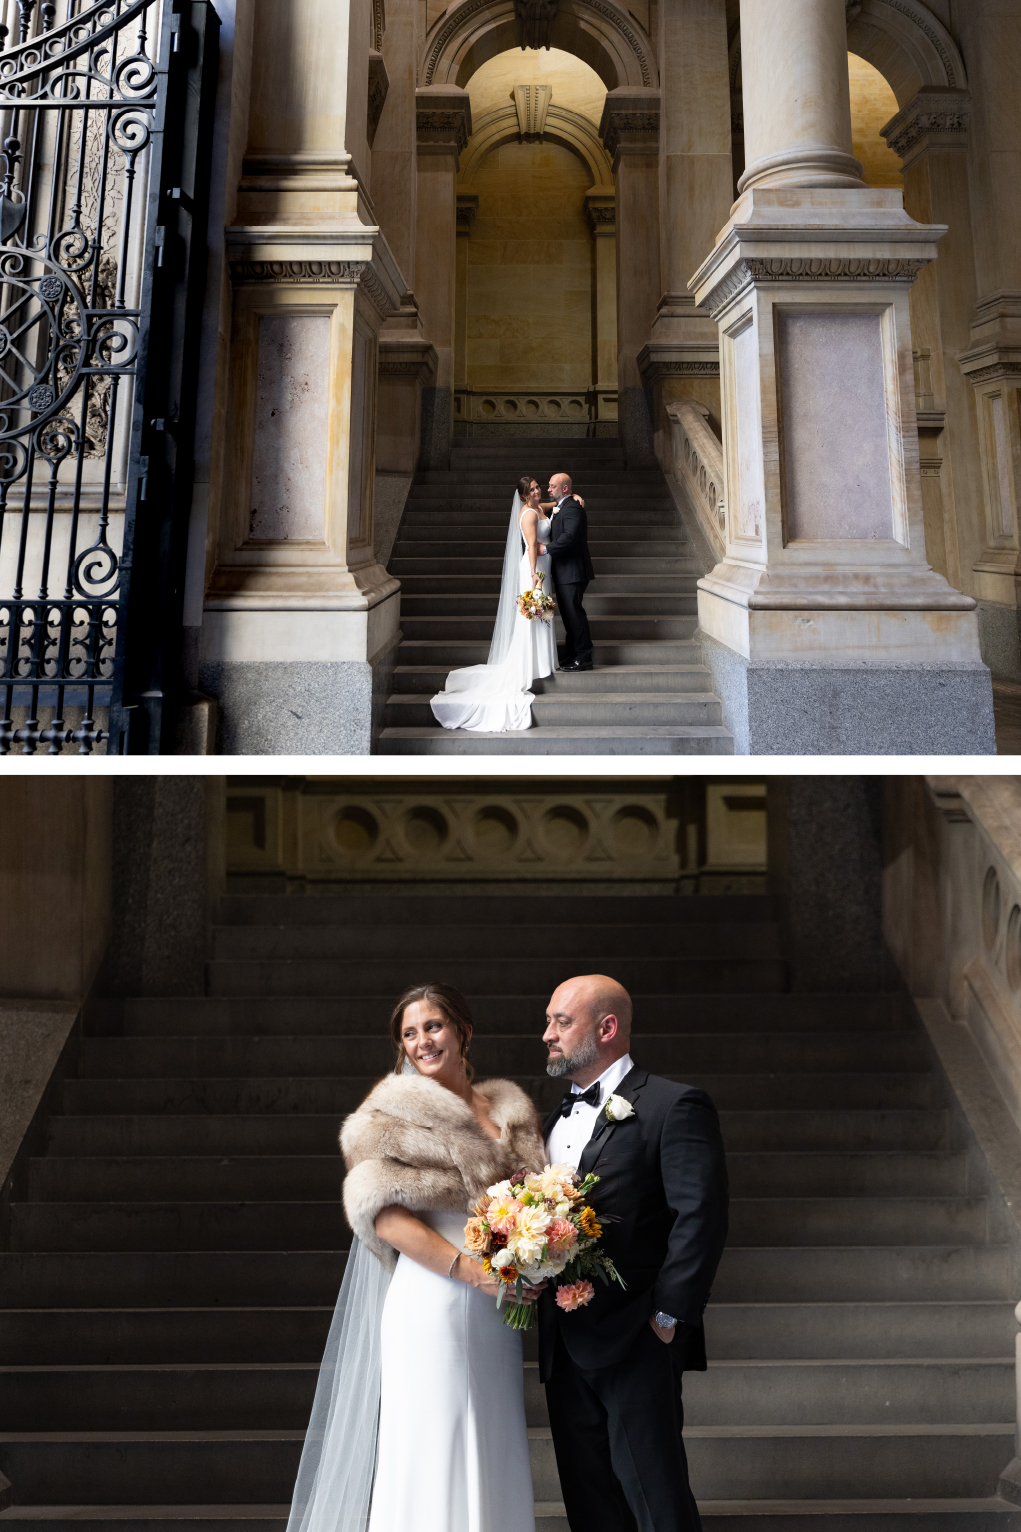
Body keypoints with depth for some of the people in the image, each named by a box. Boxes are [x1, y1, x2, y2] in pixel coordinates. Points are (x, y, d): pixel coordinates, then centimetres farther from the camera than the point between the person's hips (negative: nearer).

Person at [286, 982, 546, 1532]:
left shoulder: (511, 1110, 13)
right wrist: (467, 1269, -18)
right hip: (432, 1305, -5)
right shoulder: (395, 1111, -3)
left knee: (492, 1456, 10)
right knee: (431, 1454, -2)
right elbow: (383, 1214, -11)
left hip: (496, 1313, 5)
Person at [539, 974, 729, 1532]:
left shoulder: (674, 1105, -10)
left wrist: (668, 1317, -17)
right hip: (566, 1348, 8)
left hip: (636, 1344, -7)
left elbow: (700, 1217, -16)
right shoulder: (557, 1118, 16)